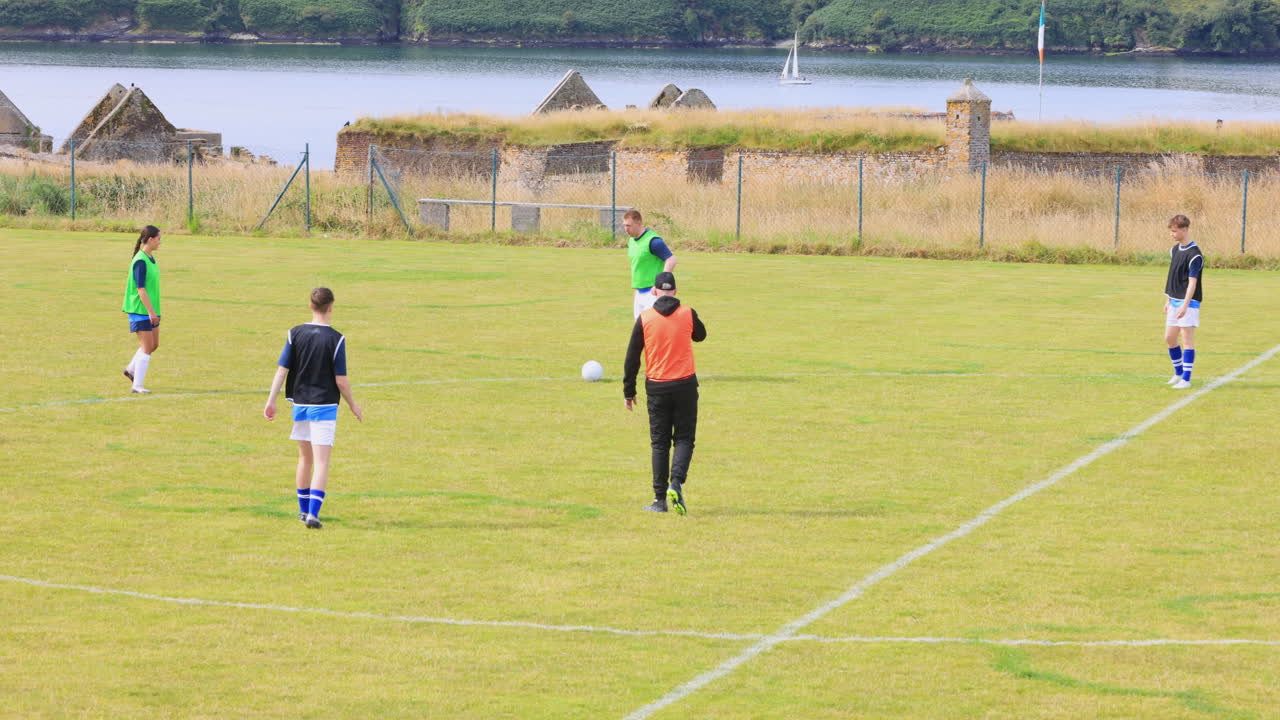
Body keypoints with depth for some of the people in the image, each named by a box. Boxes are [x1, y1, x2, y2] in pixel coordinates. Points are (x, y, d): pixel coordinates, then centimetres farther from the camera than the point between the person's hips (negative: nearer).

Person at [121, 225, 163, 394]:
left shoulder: (151, 258, 11)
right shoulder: (140, 261, -18)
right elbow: (141, 289, -21)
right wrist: (151, 311, -22)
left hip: (150, 310, 9)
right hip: (141, 310, -9)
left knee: (154, 344, 14)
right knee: (147, 347, -8)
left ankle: (131, 369, 31)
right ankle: (137, 385, -3)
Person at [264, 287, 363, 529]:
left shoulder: (295, 334, -2)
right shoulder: (335, 339, -12)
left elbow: (282, 369, -5)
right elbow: (341, 380, -10)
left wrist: (271, 400, 0)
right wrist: (353, 405, 4)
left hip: (300, 404, 4)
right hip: (325, 405, -4)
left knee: (305, 458, 19)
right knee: (321, 462, -4)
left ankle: (304, 509, 29)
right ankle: (313, 513, -17)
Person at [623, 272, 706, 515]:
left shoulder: (645, 318, -5)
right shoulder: (688, 314, -4)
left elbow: (632, 357, -2)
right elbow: (700, 335, 18)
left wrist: (629, 391, 7)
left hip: (657, 387, 0)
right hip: (685, 385, 0)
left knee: (659, 443, 8)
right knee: (684, 439, 7)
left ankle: (660, 498, 6)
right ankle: (676, 483, -17)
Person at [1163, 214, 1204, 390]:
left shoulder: (1194, 255, -15)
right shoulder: (1174, 250, 11)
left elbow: (1192, 282, -20)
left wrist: (1185, 305, -26)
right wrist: (1168, 300, 19)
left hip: (1188, 303, -9)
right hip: (1174, 301, 9)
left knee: (1187, 339, -7)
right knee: (1169, 338, 11)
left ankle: (1186, 379, -5)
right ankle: (1178, 373, 25)